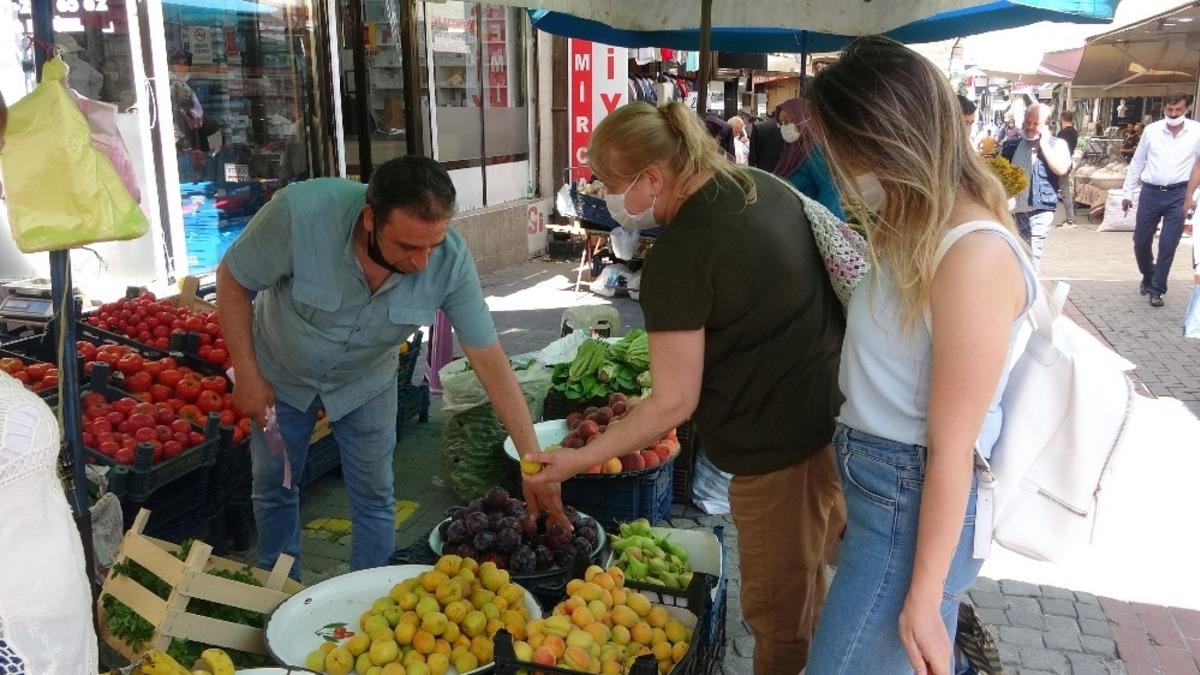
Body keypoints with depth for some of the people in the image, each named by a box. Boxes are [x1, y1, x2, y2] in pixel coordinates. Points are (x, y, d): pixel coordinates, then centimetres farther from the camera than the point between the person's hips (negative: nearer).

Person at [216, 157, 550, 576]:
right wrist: (247, 375, -18)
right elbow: (232, 279, -19)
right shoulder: (300, 212, -38)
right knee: (274, 488, 15)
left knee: (374, 497, 6)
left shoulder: (450, 261, -32)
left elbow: (489, 359, -25)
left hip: (366, 381, 0)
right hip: (282, 374, 0)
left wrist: (533, 459, -27)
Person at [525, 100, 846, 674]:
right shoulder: (764, 185, 3)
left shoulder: (678, 256, -22)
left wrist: (578, 461, -9)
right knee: (809, 584, 26)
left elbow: (674, 403, -19)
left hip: (779, 443, -9)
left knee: (778, 616, 9)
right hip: (836, 411, 9)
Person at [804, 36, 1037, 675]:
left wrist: (922, 597, -14)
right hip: (883, 483, 9)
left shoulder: (973, 255, -22)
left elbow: (951, 450, -20)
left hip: (918, 502, -9)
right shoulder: (919, 226, 8)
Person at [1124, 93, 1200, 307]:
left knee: (1168, 245, 0)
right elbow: (1137, 163, 9)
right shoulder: (1152, 130, 1)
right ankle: (1148, 276, 36)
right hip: (1150, 192, 2)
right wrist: (1128, 193, 9)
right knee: (1140, 241, 9)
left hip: (1178, 195, -2)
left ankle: (1157, 289, 13)